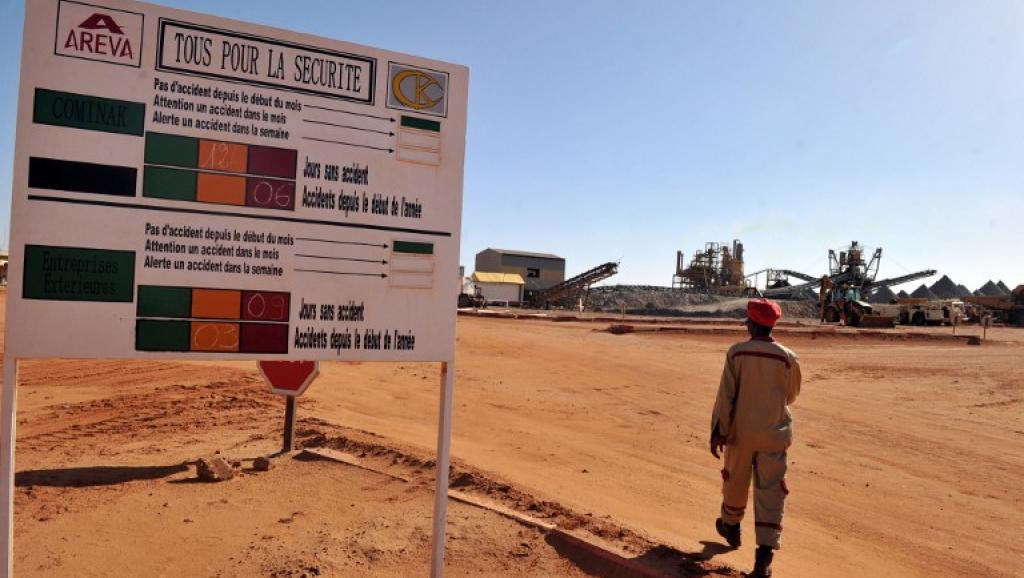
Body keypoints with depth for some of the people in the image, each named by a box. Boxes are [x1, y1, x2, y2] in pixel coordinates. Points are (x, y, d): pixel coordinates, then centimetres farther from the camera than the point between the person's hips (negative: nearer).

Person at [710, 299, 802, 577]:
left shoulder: (736, 352, -10)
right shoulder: (787, 358, -7)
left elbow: (725, 394, -11)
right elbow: (791, 396, 7)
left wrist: (717, 431, -7)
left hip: (741, 431, 0)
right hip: (774, 433, 0)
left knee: (735, 481, 19)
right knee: (770, 491, 2)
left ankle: (731, 527, 41)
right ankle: (764, 554, -3)